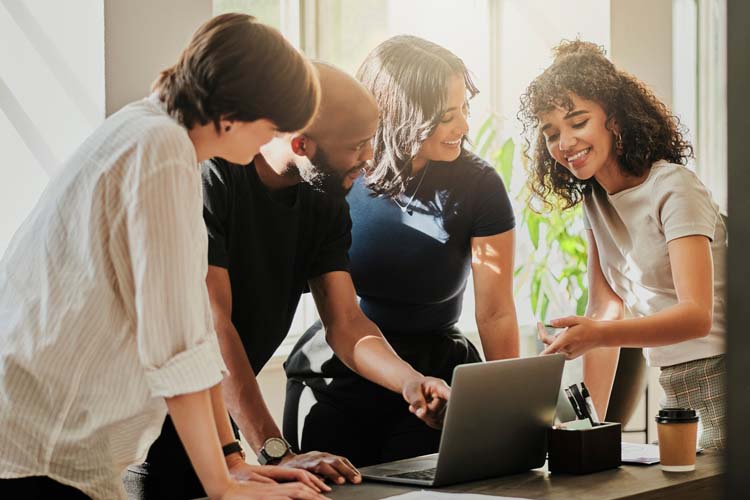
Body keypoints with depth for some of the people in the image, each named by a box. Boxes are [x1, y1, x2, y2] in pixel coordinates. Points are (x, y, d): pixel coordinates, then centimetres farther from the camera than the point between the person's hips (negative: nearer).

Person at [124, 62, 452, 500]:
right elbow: (211, 325, -29)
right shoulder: (212, 179, -23)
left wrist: (410, 381, -24)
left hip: (212, 414, 7)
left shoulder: (325, 202, 0)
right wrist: (277, 453, -34)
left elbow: (345, 322, -3)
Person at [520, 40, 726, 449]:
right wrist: (589, 419, -7)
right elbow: (606, 309, 3)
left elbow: (697, 316, -26)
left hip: (719, 381, -6)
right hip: (673, 388, 6)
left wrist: (598, 335, -40)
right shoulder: (594, 199, 8)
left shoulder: (674, 190, -15)